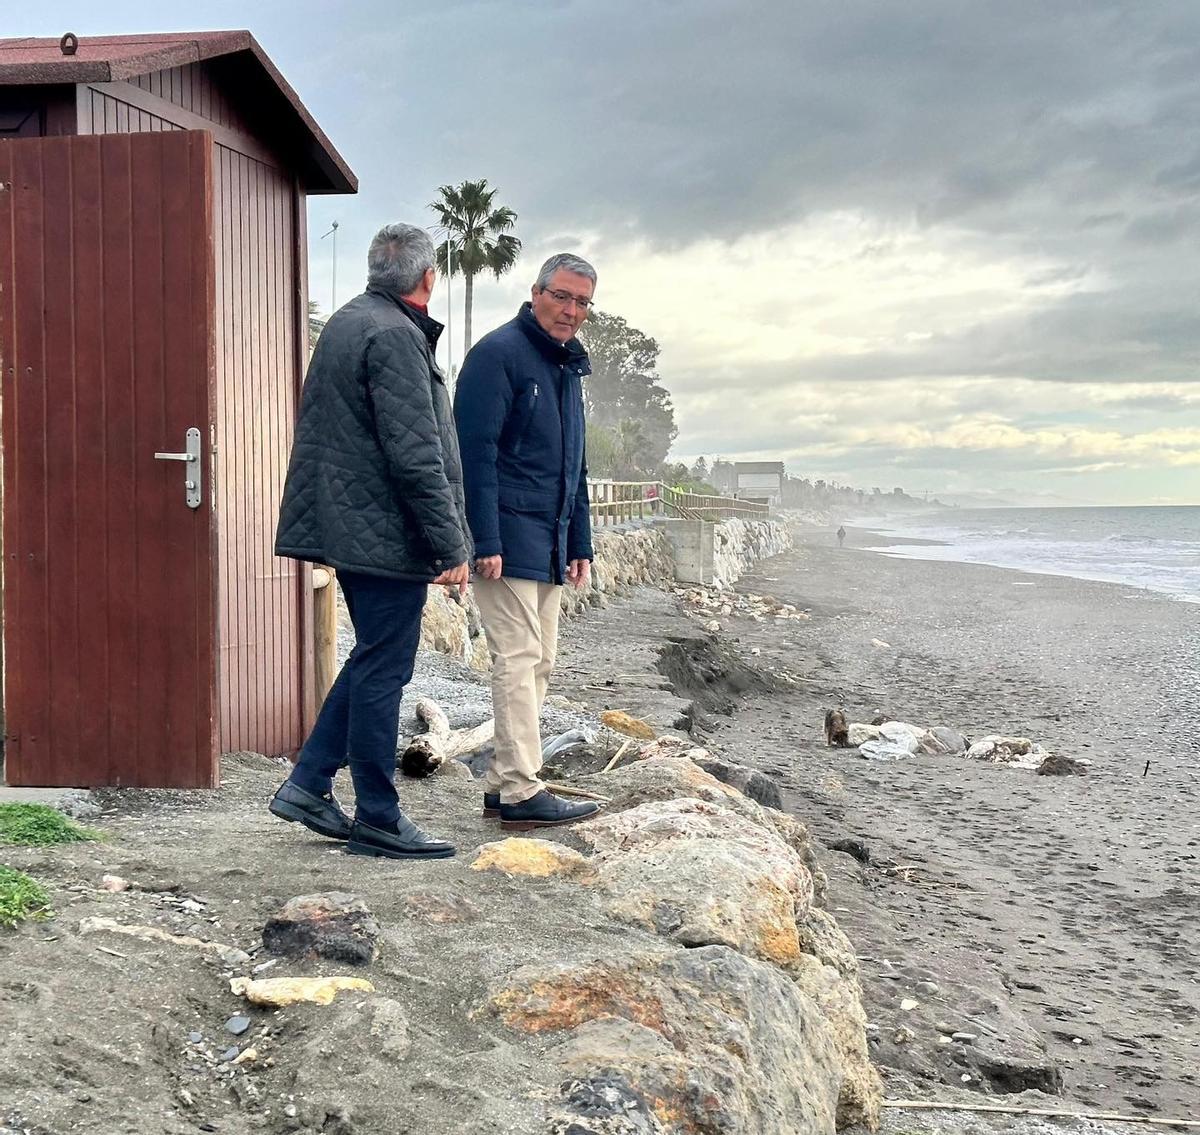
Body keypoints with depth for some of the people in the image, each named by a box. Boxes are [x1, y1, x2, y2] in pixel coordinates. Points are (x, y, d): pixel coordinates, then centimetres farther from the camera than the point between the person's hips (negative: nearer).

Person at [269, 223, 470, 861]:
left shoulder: (345, 323, 16)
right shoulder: (394, 337, -16)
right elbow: (416, 456, -21)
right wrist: (451, 545, -18)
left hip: (347, 525, 10)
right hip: (387, 533, -10)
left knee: (372, 660, 19)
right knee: (382, 671, -2)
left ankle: (308, 785, 21)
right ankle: (377, 820, 8)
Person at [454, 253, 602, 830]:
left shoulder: (568, 365, 19)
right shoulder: (498, 353, -8)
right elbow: (476, 452, -15)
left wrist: (579, 544, 20)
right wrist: (486, 541, -21)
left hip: (549, 541, 9)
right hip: (508, 536, -9)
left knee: (537, 664, 9)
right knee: (518, 659, -9)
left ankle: (501, 783, 16)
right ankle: (521, 792, -5)